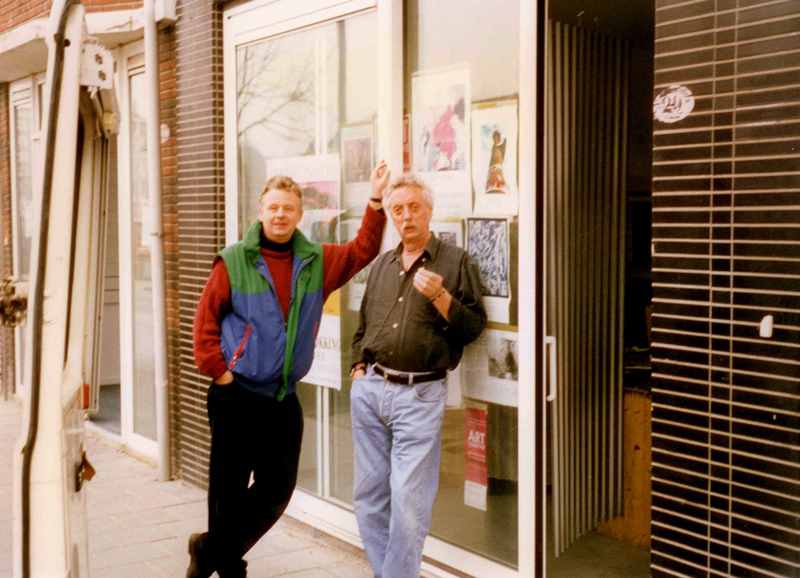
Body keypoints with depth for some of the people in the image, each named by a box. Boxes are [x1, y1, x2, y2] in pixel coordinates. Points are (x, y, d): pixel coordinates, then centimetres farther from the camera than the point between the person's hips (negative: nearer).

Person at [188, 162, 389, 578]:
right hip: (236, 396, -5)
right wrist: (220, 372, -10)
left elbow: (362, 251, 9)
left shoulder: (316, 262, 6)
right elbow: (206, 320, -4)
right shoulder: (233, 262, -6)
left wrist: (375, 201, -1)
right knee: (229, 490, 4)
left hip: (285, 399, 5)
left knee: (277, 490, 12)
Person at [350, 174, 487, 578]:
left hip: (419, 394, -5)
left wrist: (439, 296, -18)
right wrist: (358, 366, 13)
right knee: (369, 494, 10)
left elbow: (473, 327, -5)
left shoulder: (456, 262, 0)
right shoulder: (381, 265, 16)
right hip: (369, 389, 5)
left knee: (408, 499, -6)